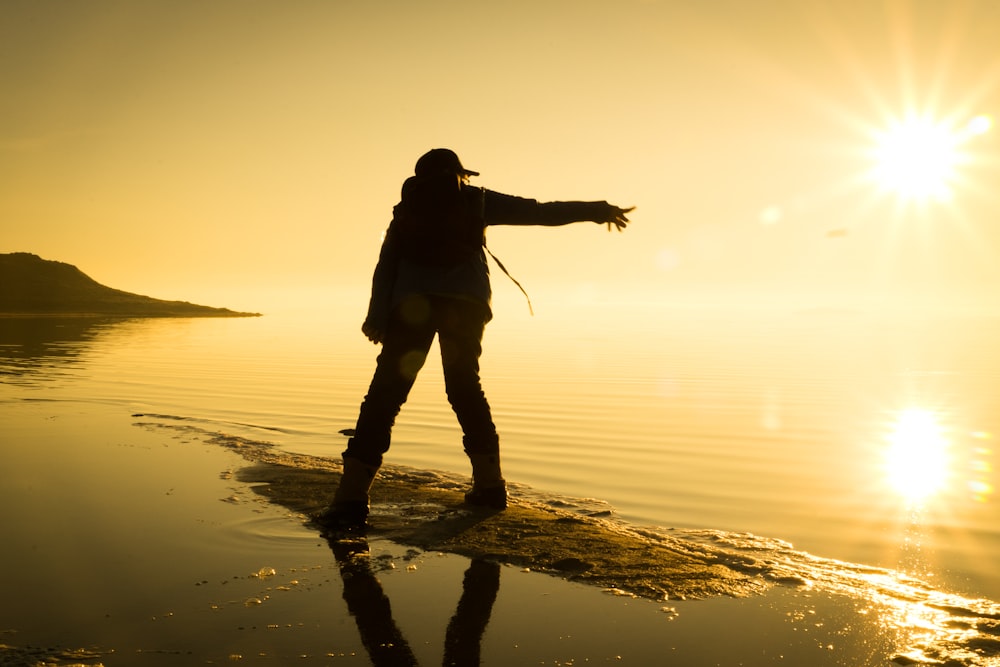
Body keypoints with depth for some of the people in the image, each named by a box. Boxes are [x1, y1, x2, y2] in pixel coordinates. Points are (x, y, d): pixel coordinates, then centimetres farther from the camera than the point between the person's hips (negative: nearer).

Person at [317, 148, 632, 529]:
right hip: (465, 300, 0)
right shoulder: (475, 200, 19)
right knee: (465, 386, 17)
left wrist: (377, 318, 3)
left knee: (387, 390, -5)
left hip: (413, 300, 0)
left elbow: (386, 264, 11)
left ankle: (352, 497, -16)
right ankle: (489, 484, 19)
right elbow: (540, 212, 15)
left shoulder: (406, 208, 24)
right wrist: (596, 210, 22)